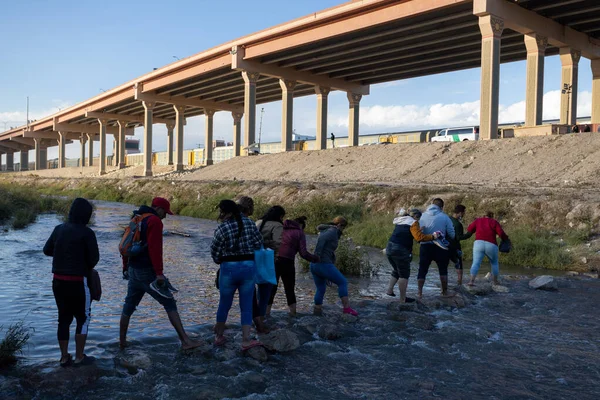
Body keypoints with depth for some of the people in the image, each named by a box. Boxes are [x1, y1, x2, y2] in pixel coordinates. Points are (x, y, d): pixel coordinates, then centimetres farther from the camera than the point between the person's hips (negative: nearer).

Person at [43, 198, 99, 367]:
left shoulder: (59, 229, 3)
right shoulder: (86, 233, -15)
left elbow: (47, 250, 13)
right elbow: (94, 258, -12)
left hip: (58, 281, 6)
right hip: (77, 282, -6)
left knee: (64, 319, 15)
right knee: (83, 319, 9)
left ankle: (64, 357, 21)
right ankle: (79, 357, 13)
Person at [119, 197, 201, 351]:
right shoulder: (154, 221, -11)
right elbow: (155, 248, -20)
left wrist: (125, 268, 29)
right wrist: (159, 273, -21)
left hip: (133, 271, 9)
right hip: (148, 272, -9)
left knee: (129, 306, 18)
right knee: (170, 304, -6)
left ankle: (122, 341, 26)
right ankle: (185, 340, -10)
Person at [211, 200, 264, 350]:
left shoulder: (221, 229, -11)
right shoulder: (249, 222, -1)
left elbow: (214, 252, -4)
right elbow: (259, 242, 5)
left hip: (229, 268, -2)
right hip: (249, 266, 2)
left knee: (224, 304, 15)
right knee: (246, 305, 6)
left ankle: (219, 336, 30)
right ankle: (246, 341, 1)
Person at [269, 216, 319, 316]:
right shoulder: (299, 233, 3)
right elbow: (303, 253, -4)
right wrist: (315, 259, 10)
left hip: (273, 261, 2)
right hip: (287, 262, -2)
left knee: (271, 288, 11)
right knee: (290, 289, 14)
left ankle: (266, 314, 9)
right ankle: (293, 313, 18)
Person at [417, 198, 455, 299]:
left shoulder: (422, 216, 0)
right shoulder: (444, 217, -4)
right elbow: (452, 234, -4)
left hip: (425, 246, 1)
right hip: (440, 247, -1)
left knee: (422, 270, 8)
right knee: (443, 270, 15)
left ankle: (420, 292, 4)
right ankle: (445, 292, 21)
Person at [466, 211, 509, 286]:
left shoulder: (478, 220, 13)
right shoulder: (494, 222, 9)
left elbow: (469, 230, 6)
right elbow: (501, 234, -2)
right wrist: (506, 238, 17)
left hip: (478, 244, 0)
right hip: (491, 245, 0)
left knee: (476, 263, -6)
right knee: (494, 263, 22)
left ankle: (472, 281, -23)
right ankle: (495, 281, 26)